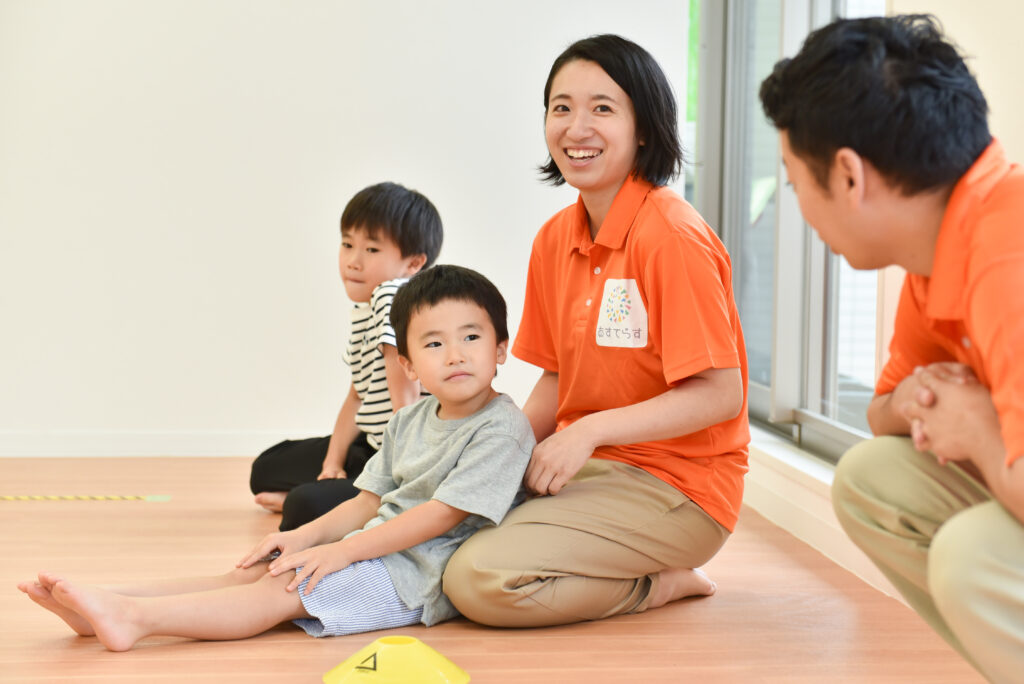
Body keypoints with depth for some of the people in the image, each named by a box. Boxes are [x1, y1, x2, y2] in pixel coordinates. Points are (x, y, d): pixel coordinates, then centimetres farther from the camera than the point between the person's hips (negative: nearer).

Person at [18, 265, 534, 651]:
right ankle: (103, 604, -15)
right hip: (375, 550, 8)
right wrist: (306, 536, 1)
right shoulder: (409, 422, 14)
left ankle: (133, 617, -32)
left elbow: (443, 514, -19)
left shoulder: (502, 429, -13)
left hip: (421, 575, -8)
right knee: (257, 571, -6)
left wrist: (342, 550, -18)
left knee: (285, 589, -21)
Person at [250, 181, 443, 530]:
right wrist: (332, 463, 7)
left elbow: (407, 399, -24)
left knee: (307, 506, -31)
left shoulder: (395, 297, -20)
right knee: (265, 471, 23)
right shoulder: (363, 310, 12)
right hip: (370, 449, 11)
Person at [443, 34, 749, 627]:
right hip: (584, 465, 8)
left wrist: (591, 430, -23)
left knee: (478, 580, -23)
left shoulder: (671, 235, -17)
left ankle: (662, 584, -1)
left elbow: (719, 395, -19)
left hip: (675, 486, -8)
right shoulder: (555, 238, 8)